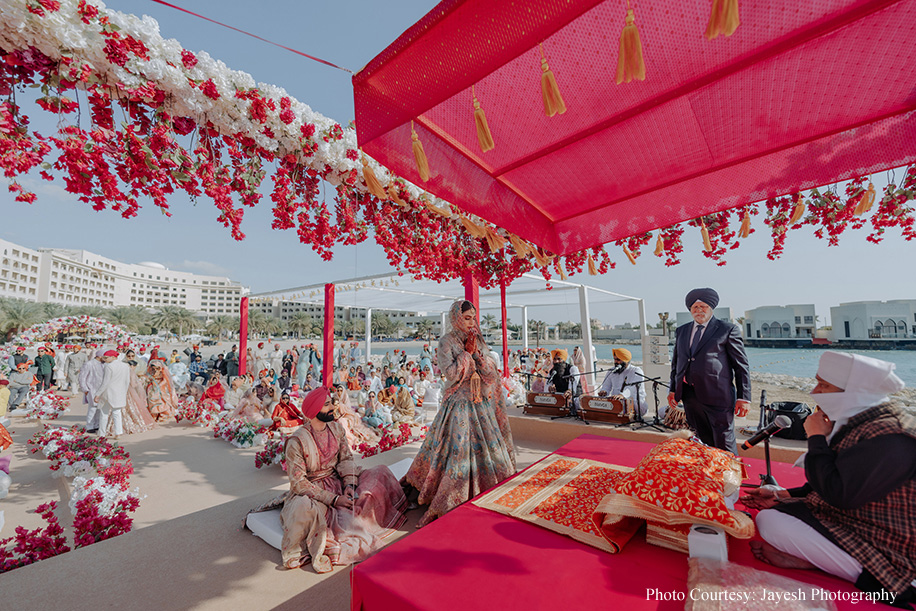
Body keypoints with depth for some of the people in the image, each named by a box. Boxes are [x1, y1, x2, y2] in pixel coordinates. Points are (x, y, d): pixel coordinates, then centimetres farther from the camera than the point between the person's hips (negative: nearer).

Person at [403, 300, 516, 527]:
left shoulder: (478, 340, 7)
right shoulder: (446, 341, -8)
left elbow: (490, 373, 1)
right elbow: (452, 374, -18)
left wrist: (477, 352, -12)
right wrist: (467, 352, -16)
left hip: (482, 402, 6)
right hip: (459, 404, -5)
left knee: (488, 445, 11)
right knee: (459, 448, -7)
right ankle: (446, 502, 7)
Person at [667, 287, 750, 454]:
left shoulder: (728, 330, 1)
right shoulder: (681, 331, 15)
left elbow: (741, 365, 0)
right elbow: (676, 362, 20)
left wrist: (743, 398, -5)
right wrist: (673, 389, 13)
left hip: (717, 396, -4)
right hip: (690, 397, 5)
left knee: (724, 445, 1)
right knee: (702, 443, 13)